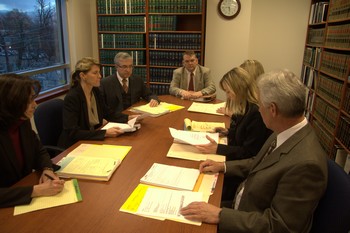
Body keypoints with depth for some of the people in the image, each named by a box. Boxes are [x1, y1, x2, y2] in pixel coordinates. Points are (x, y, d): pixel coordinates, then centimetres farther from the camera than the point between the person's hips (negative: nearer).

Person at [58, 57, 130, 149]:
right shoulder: (71, 97, -20)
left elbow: (107, 112, 14)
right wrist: (105, 133, -31)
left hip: (93, 140, 7)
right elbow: (72, 133, -25)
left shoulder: (95, 91, 0)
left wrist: (128, 117, -2)